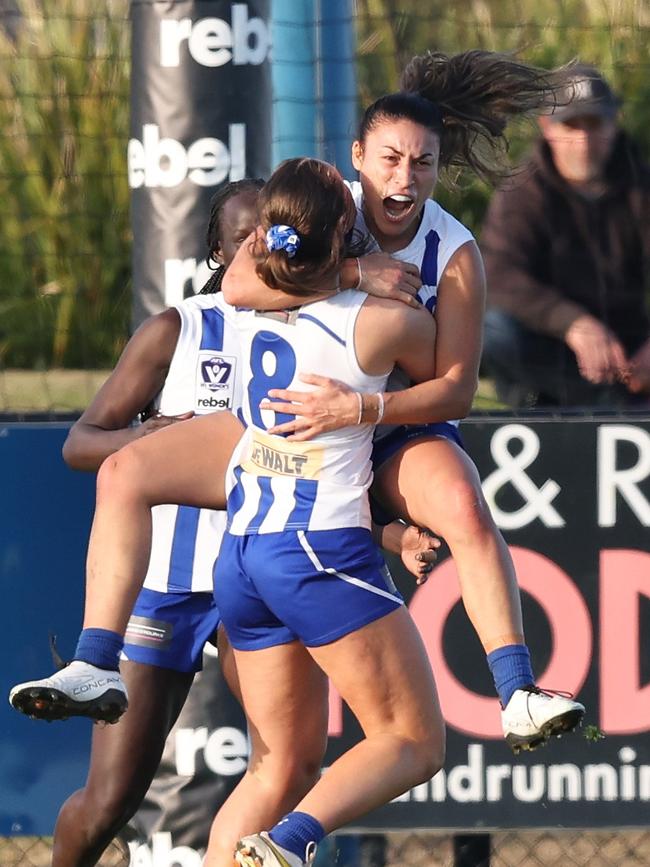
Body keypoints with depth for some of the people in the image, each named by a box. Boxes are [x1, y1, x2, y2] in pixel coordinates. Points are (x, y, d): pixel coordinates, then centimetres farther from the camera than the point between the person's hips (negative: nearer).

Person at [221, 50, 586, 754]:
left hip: (402, 427, -2)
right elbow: (240, 287, -28)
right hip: (294, 422, 2)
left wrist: (357, 408, -32)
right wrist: (356, 273, -30)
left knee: (465, 507, -33)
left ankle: (517, 696, -42)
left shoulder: (454, 254, -12)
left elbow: (456, 389, -18)